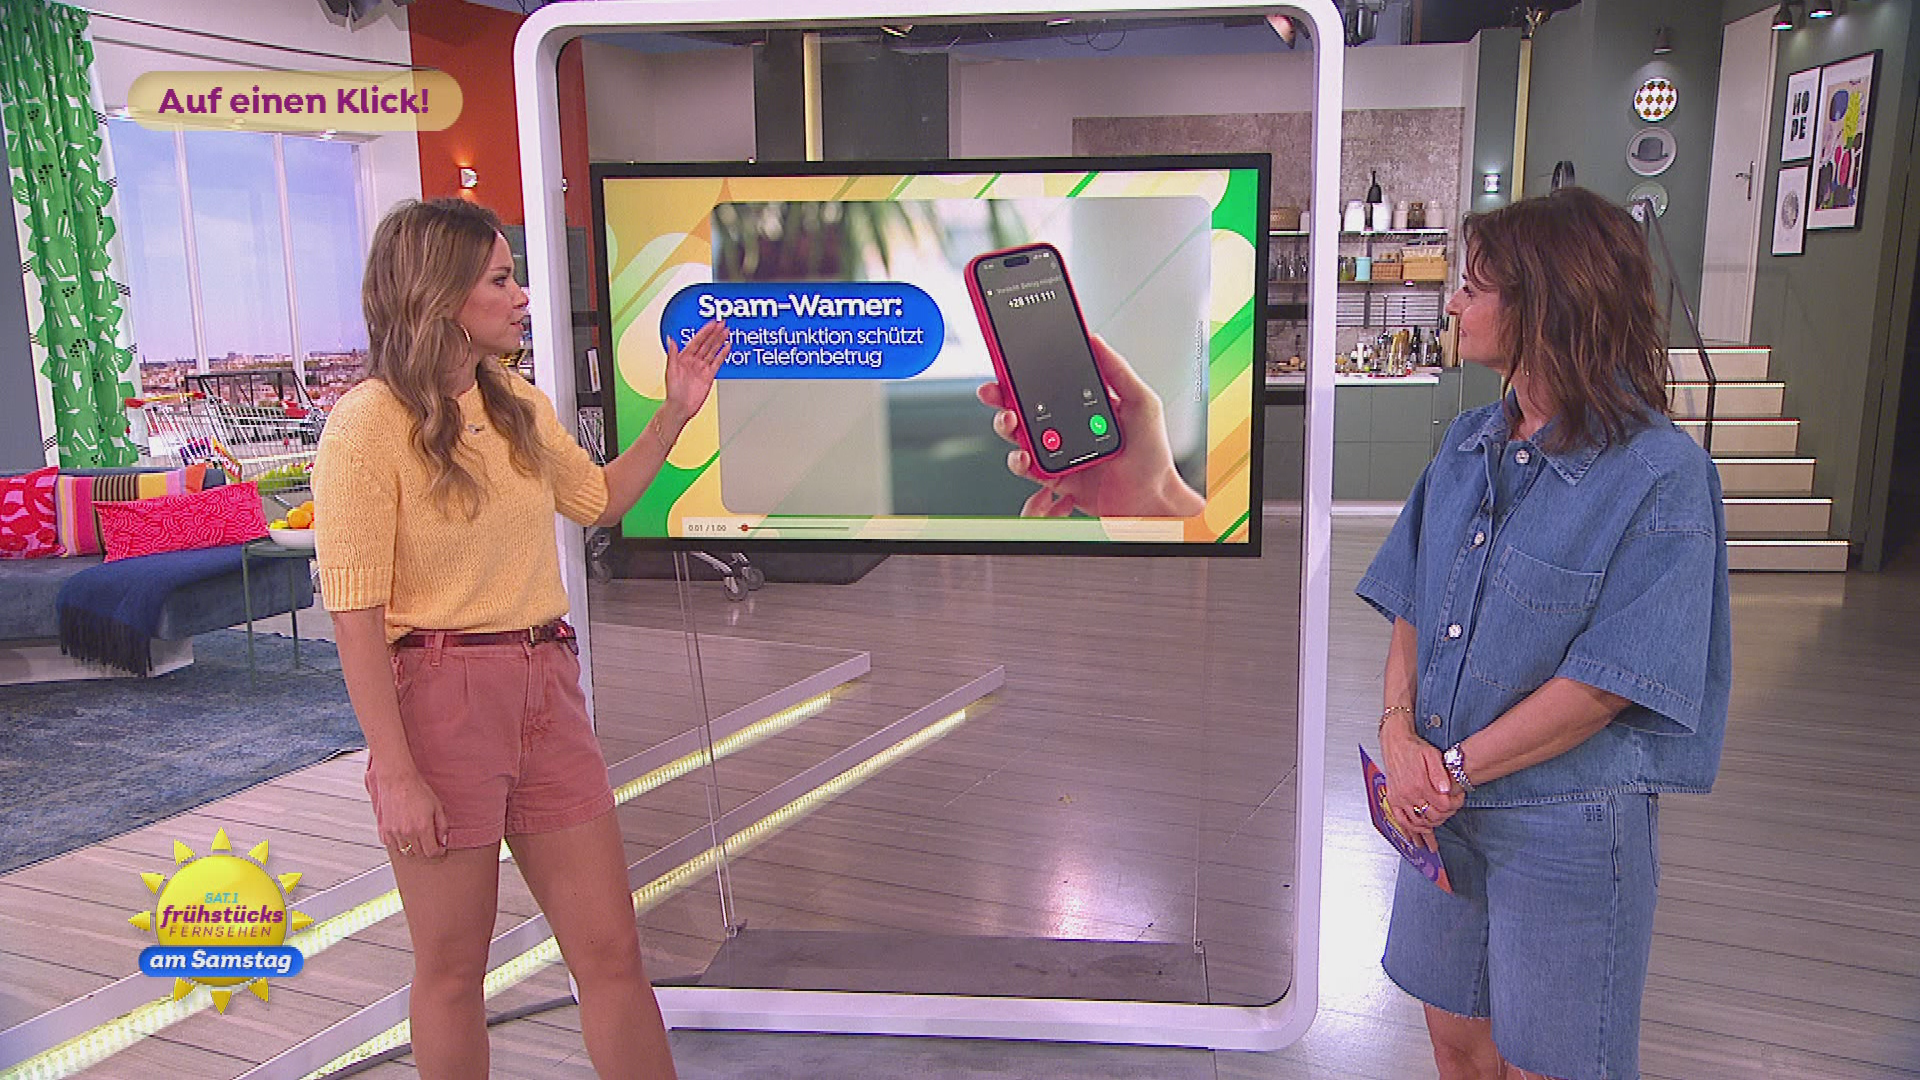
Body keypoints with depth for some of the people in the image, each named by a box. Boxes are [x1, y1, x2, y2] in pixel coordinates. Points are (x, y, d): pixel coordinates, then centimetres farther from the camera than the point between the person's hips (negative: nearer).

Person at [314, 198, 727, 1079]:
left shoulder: (520, 408, 9)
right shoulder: (369, 426, -12)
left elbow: (602, 499, 26)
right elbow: (354, 616, -14)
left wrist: (674, 413, 15)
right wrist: (396, 773, -17)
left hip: (545, 693, 6)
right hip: (440, 700, -6)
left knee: (611, 952, 10)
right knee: (453, 970, 11)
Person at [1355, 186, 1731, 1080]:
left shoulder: (1660, 474, -17)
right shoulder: (1470, 443, 5)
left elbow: (1601, 685, -20)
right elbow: (1411, 605, 6)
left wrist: (1456, 770, -17)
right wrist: (1399, 731, -10)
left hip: (1566, 828, -6)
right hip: (1443, 807, 6)